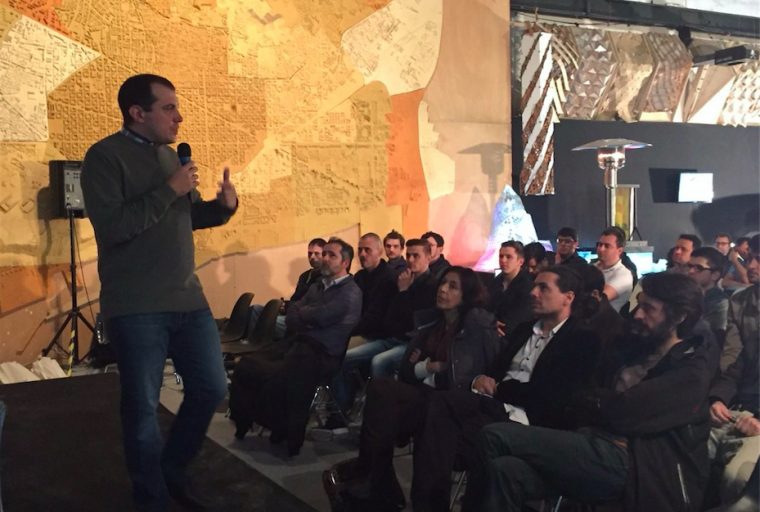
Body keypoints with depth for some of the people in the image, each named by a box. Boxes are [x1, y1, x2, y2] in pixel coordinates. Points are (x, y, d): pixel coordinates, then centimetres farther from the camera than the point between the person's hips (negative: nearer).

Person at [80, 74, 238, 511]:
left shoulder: (170, 155, 12)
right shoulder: (105, 156, -9)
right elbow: (111, 226, -21)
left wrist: (224, 205, -2)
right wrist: (169, 190, -20)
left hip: (188, 299, 7)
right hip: (136, 309, -7)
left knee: (212, 388, 10)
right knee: (143, 407, 4)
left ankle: (173, 469, 33)